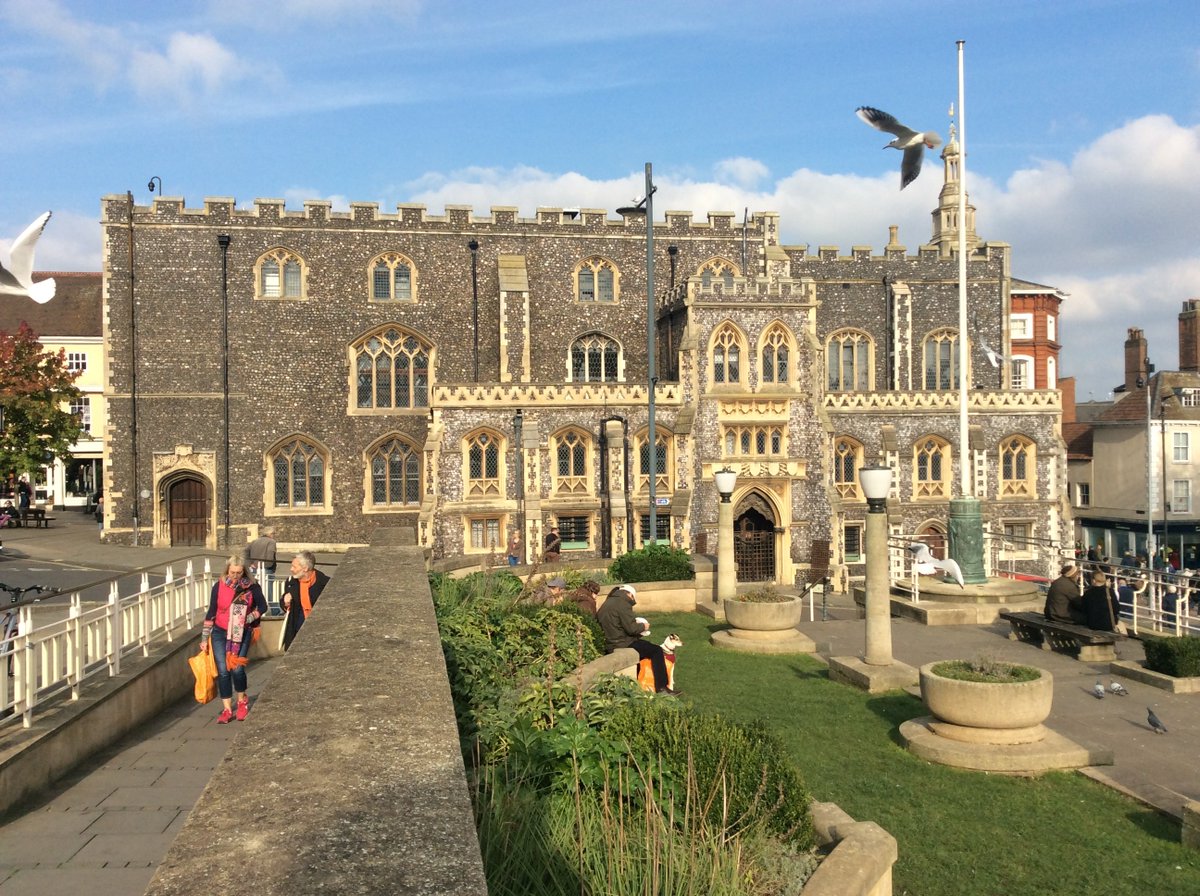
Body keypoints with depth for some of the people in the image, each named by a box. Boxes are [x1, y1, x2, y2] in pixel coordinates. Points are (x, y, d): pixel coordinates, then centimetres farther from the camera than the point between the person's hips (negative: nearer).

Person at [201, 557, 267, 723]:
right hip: (220, 633, 1)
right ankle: (227, 709, 8)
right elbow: (211, 612, 1)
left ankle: (242, 701, 16)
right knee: (223, 671, -2)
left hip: (242, 634, -1)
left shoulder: (252, 586, -6)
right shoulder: (219, 586, -5)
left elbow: (262, 606, 3)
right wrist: (204, 638, 3)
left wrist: (249, 618, -13)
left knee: (237, 668, -12)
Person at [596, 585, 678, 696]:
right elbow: (631, 628, -19)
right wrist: (643, 626, 0)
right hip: (622, 646, -10)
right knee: (657, 651, -2)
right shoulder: (622, 603, -14)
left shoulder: (607, 603, 16)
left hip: (610, 646, 10)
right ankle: (662, 688, -2)